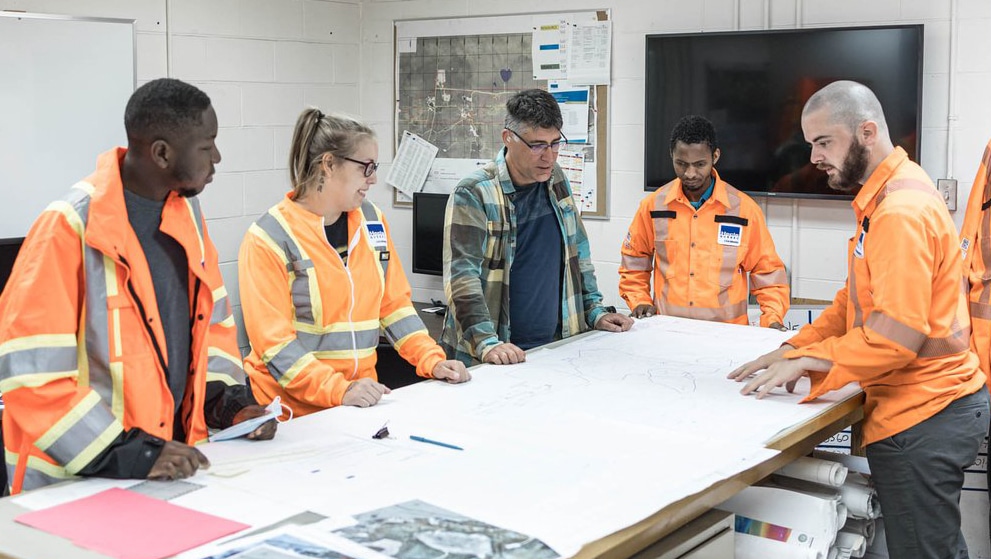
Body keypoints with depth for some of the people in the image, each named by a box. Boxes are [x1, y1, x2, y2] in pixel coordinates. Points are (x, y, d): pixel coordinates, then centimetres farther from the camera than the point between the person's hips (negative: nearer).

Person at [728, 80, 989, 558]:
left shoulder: (902, 210, -20)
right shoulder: (883, 199, 13)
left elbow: (896, 336, -25)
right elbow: (856, 301, 16)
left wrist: (806, 360, -17)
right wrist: (793, 349, 5)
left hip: (922, 419, -10)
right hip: (930, 408, 10)